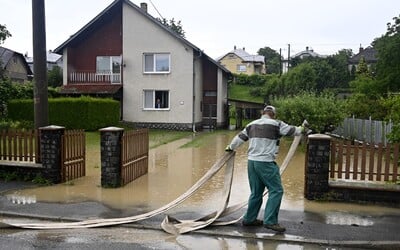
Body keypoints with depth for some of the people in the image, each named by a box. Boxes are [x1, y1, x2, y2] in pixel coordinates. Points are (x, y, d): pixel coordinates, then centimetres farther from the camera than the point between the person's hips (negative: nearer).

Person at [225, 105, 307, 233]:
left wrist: (230, 147, 36)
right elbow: (291, 130, 6)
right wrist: (301, 129, 28)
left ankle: (249, 219, 23)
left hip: (251, 161, 7)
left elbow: (240, 137, 20)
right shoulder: (276, 124, -5)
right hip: (265, 162, -7)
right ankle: (270, 221, -5)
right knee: (276, 190, -1)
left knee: (256, 192, 16)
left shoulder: (252, 124, 13)